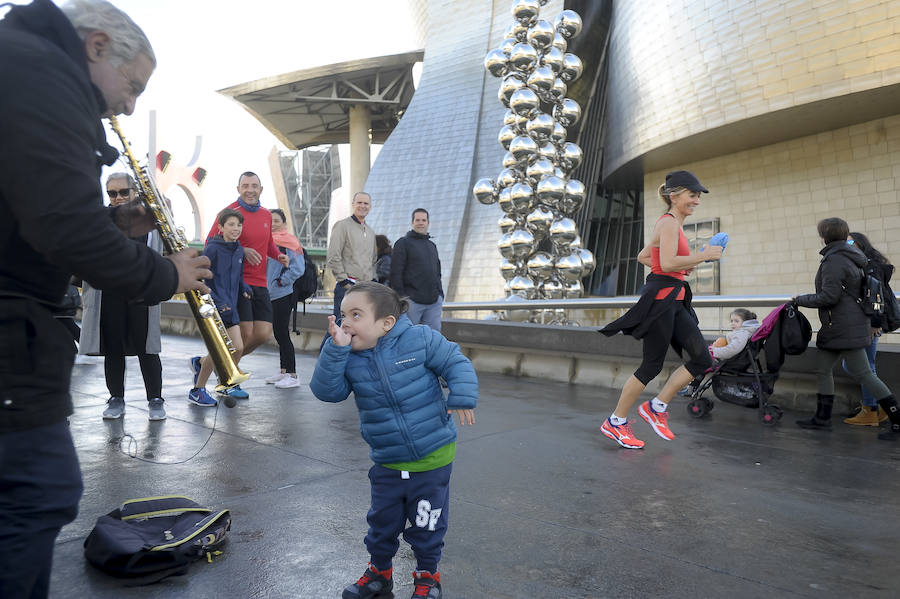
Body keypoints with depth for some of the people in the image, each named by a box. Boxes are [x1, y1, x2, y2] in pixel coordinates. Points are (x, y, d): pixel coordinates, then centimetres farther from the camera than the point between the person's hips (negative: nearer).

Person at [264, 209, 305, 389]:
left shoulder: (289, 242, -9)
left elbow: (298, 268, -16)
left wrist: (281, 281, -13)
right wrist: (266, 283, 11)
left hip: (283, 295, -8)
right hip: (271, 295, 8)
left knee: (283, 334, -8)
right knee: (278, 333, 13)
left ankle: (292, 375, -3)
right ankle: (283, 371, 22)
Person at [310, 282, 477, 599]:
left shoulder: (420, 339, -14)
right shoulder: (349, 358, -4)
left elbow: (457, 363, -8)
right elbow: (326, 390, -13)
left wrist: (462, 398, -21)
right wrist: (335, 349, -22)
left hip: (433, 457, -3)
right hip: (386, 464, 3)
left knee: (426, 524, 11)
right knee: (382, 522, 17)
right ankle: (380, 570, 44)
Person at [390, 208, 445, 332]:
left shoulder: (432, 245, 21)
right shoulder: (403, 243, 0)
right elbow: (396, 273, -8)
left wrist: (440, 293, 14)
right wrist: (401, 297, -14)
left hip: (434, 302, 6)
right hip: (412, 301, -6)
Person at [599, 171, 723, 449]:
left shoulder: (672, 224, 18)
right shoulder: (668, 224, -12)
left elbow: (643, 256, 25)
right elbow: (667, 262, -25)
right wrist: (703, 255, -15)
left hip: (674, 302, 10)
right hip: (660, 298, -10)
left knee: (702, 359, 4)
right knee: (652, 366, -2)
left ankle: (656, 407, 13)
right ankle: (615, 423, 12)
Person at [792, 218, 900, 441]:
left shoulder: (834, 260, -17)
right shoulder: (850, 257, 15)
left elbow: (829, 297, -22)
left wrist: (800, 300, -9)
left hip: (846, 329, -11)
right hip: (836, 328, 11)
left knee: (863, 374, -5)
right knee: (823, 370, 14)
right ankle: (822, 418, 21)